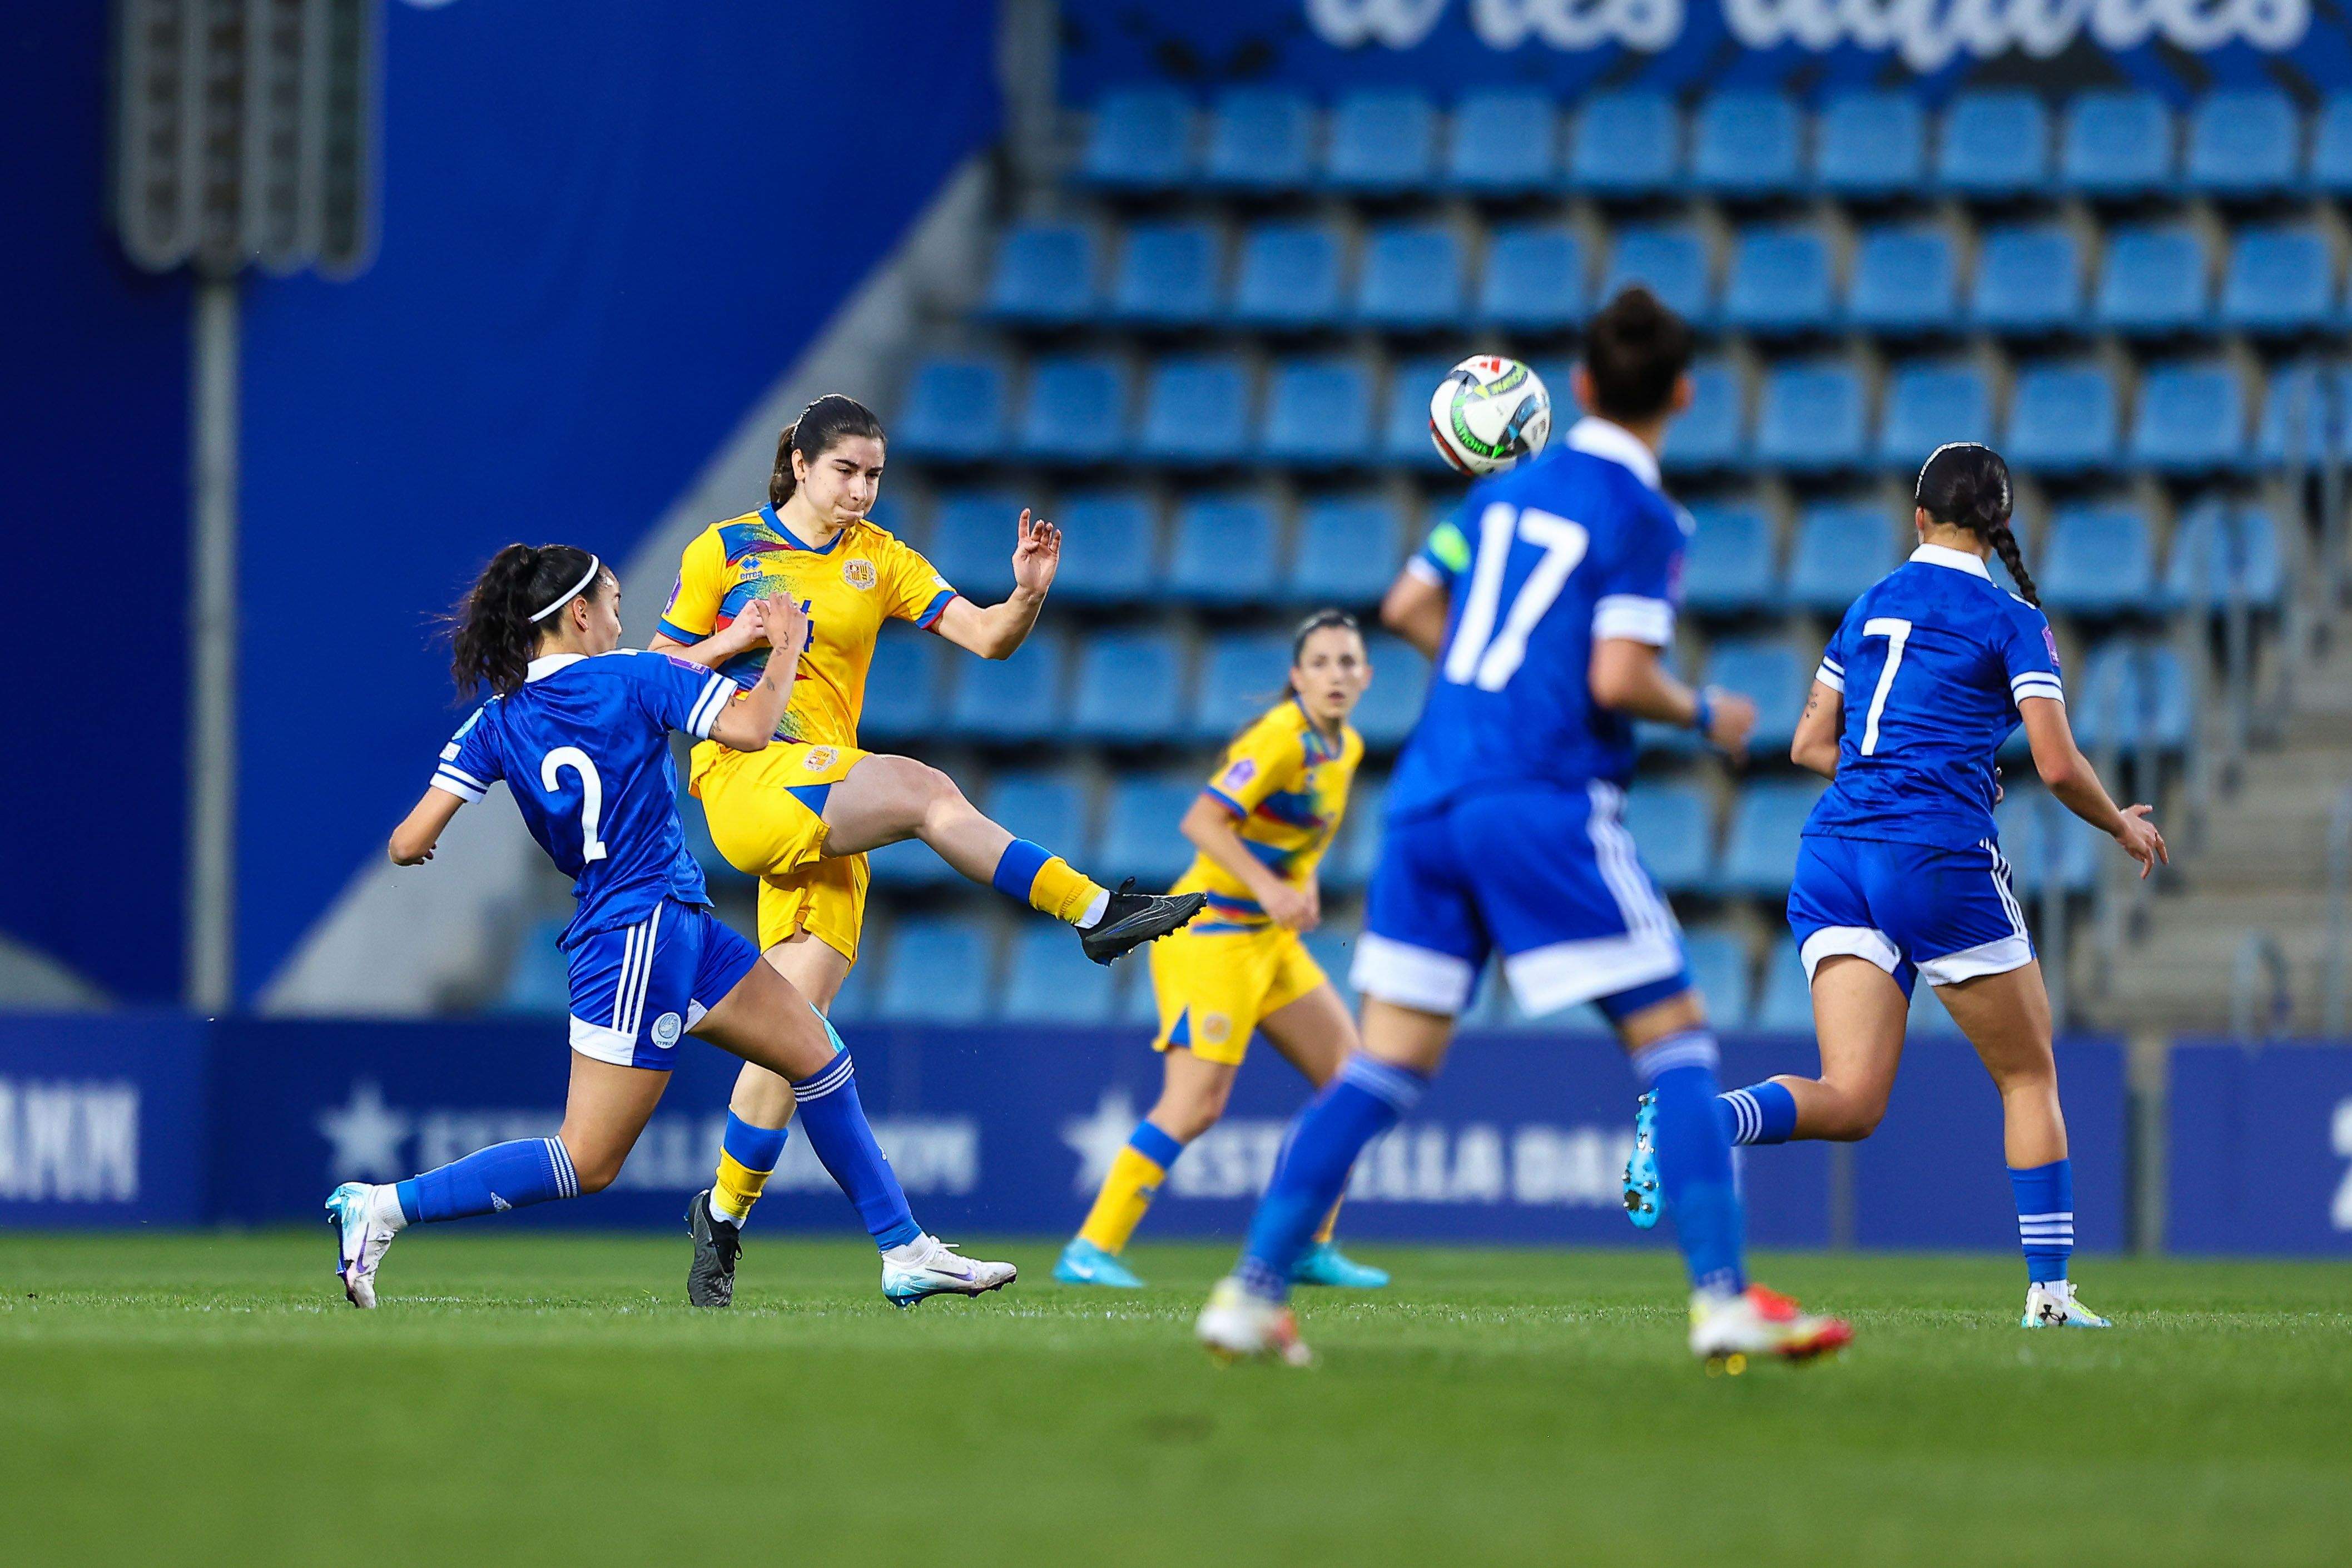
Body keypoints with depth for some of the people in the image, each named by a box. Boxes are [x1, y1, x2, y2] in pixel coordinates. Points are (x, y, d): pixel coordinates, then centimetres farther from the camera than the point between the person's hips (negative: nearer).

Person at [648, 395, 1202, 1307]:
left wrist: (1029, 594, -19)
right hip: (741, 779, -4)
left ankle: (723, 1217, 6)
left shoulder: (878, 562, 11)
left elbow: (987, 639, 2)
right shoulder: (725, 551, 4)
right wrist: (731, 645, -11)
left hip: (824, 805, 4)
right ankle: (1094, 913, -29)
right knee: (924, 791, -30)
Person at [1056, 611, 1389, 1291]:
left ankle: (1313, 1248, 14)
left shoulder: (1346, 748, 10)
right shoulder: (1281, 739, -18)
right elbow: (1201, 821, -26)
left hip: (1272, 939, 9)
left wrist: (1304, 885, 7)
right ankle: (1091, 1249, -13)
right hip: (1213, 932, -9)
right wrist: (1269, 887, -34)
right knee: (1196, 1104, -17)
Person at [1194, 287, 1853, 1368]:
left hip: (1431, 791, 7)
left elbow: (1409, 607, 19)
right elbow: (1618, 679, -15)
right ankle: (1723, 1299, -8)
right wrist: (1703, 716, 3)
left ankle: (1251, 1292, 0)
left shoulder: (1510, 488, 15)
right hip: (1545, 806, -6)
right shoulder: (1642, 519, -5)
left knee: (1387, 1066, 7)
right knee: (1673, 1038, 0)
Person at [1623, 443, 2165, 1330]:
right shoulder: (2012, 622, 1)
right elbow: (2058, 765, -6)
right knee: (2029, 1075, 13)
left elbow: (1811, 745, 21)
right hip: (1940, 858, -5)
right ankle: (2049, 1291, 11)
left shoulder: (1870, 607, 17)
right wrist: (2122, 827, 11)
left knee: (1851, 1102, -4)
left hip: (1834, 856, 5)